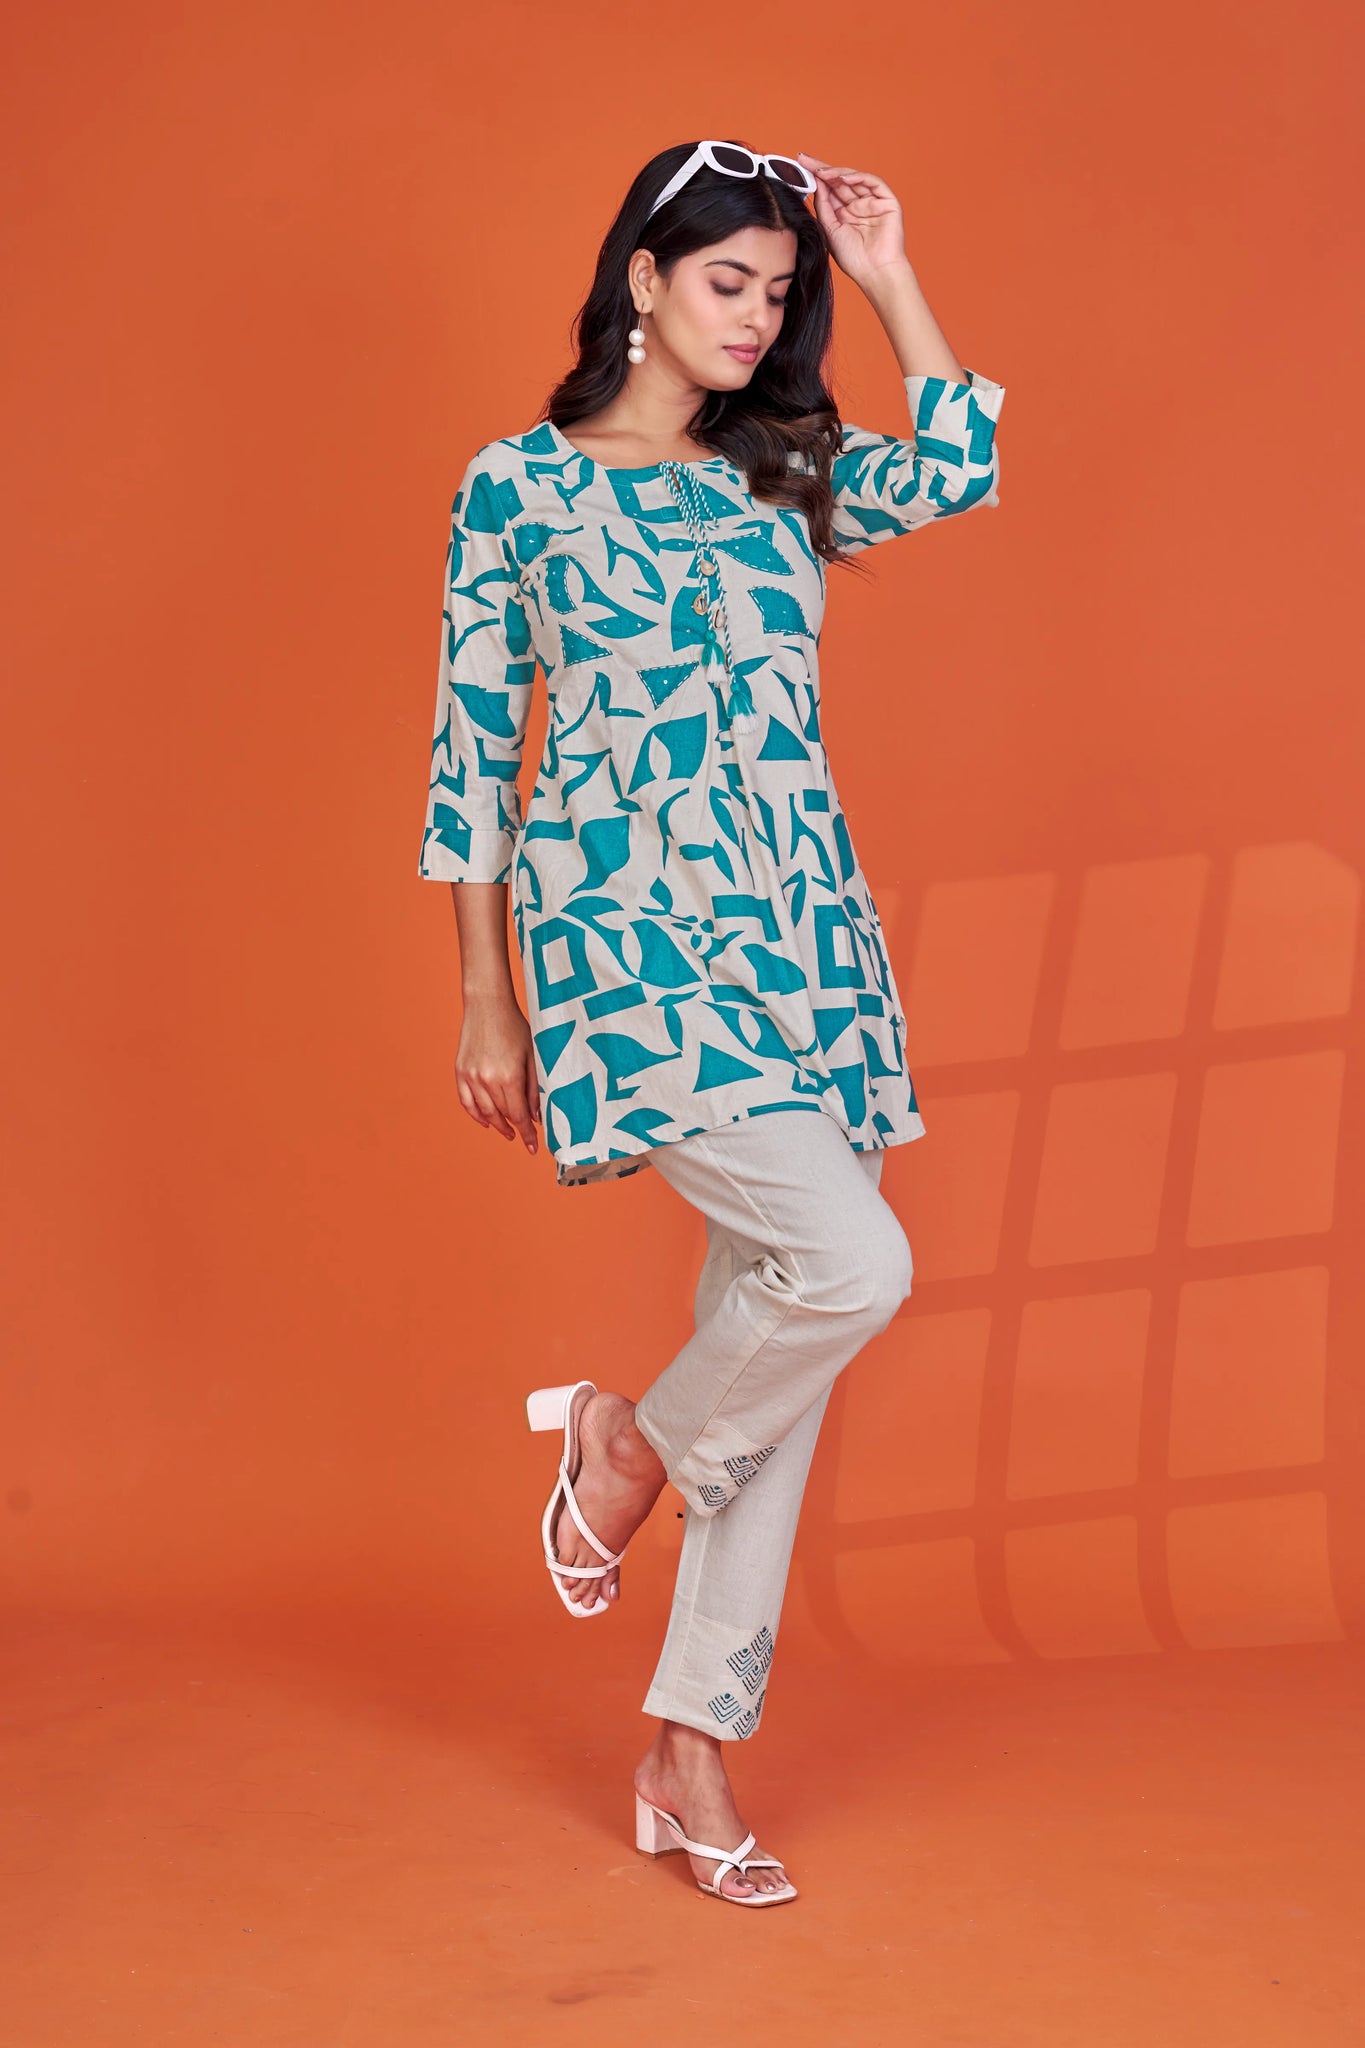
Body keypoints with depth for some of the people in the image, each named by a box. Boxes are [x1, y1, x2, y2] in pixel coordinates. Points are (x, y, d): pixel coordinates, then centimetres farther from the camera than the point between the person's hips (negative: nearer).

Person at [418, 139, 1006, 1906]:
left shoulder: (783, 479, 15)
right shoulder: (518, 486, 3)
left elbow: (961, 466, -4)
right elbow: (471, 749, 3)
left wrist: (889, 279, 3)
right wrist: (485, 1003, 1)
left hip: (804, 936, 6)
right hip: (625, 937, -5)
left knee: (779, 1321, 4)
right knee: (855, 1266, -20)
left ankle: (692, 1750, 16)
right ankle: (634, 1440, 12)